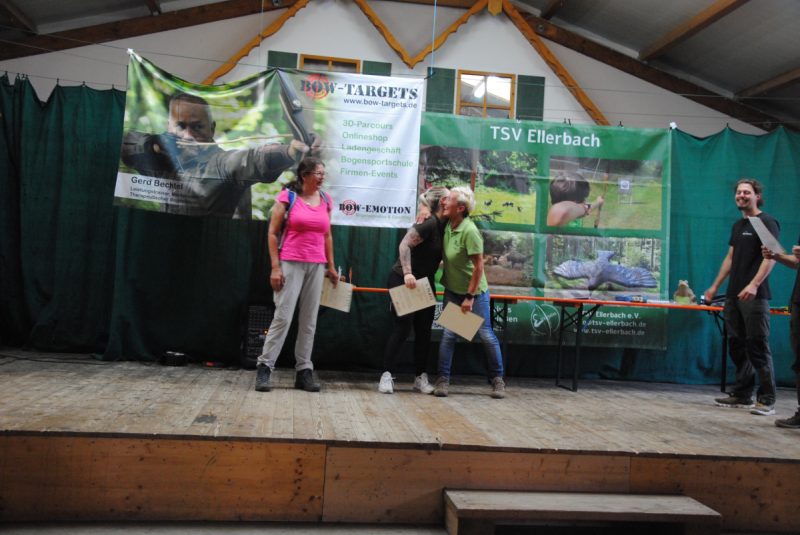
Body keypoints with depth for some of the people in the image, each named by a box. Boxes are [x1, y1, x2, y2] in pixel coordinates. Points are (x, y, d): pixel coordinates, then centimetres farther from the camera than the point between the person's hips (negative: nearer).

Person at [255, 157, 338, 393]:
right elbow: (272, 233, -3)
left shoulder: (325, 199, 12)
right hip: (291, 262, -5)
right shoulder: (287, 197, -2)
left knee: (309, 320, 6)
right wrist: (275, 267, -10)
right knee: (283, 316, -8)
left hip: (316, 265, 5)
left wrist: (331, 266, 13)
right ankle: (264, 368, 1)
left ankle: (304, 371, 12)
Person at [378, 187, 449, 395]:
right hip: (403, 281, -8)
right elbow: (404, 245, -27)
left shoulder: (442, 226, 8)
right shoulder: (429, 223, -18)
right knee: (402, 328, -8)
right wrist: (407, 273, -36)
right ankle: (387, 375, 1)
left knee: (424, 331, 6)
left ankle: (420, 378, 14)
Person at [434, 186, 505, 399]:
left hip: (475, 291, -6)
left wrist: (470, 297, -21)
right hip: (452, 290, 6)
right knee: (448, 334, -1)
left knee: (486, 335, 3)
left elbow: (478, 266, -22)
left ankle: (497, 379, 17)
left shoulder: (469, 231, -24)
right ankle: (443, 379, 7)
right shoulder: (448, 225, -3)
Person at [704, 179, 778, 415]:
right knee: (737, 346, 10)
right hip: (733, 294, 8)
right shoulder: (738, 225, 20)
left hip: (754, 296, -8)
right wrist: (715, 286, 22)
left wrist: (754, 284, -26)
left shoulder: (766, 222, -4)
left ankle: (766, 399, -1)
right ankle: (742, 395, 18)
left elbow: (770, 257, -15)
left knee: (758, 346, -8)